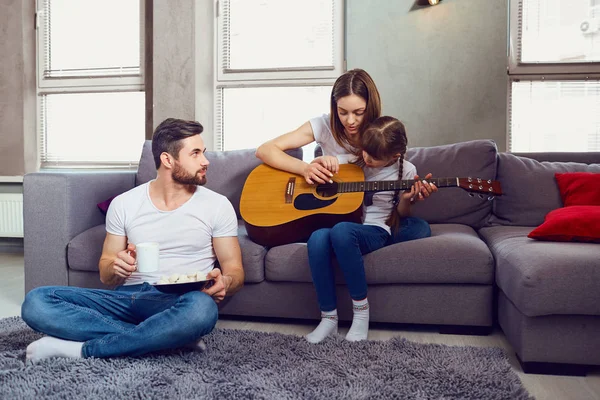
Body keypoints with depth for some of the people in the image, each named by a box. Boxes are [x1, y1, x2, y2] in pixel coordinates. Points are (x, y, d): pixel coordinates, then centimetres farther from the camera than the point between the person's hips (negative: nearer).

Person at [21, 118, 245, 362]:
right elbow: (106, 276, 12)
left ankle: (85, 349, -20)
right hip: (128, 297, 3)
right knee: (36, 301, -19)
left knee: (201, 307, -39)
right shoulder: (123, 204, 8)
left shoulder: (217, 205, 4)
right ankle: (170, 337, -20)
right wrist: (116, 269, -13)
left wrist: (224, 282, -21)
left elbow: (235, 270, 4)